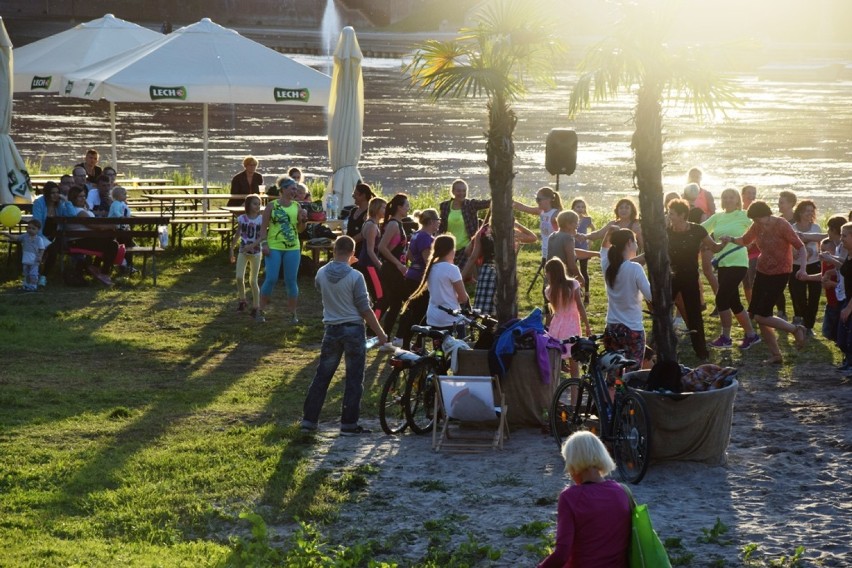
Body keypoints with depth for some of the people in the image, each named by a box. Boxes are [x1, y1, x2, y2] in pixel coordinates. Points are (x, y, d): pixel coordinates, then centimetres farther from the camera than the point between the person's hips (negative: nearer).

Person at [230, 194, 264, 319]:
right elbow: (237, 235, 8)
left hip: (255, 252, -2)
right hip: (242, 251, 2)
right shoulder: (242, 218, -1)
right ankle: (242, 301, 13)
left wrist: (251, 245, -26)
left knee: (253, 281, 2)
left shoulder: (261, 219, -7)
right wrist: (231, 250, 10)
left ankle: (255, 307, 10)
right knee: (239, 277, -9)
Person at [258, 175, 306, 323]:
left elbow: (300, 229, 13)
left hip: (292, 248, 3)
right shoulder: (272, 206, -1)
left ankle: (293, 313, 13)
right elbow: (264, 226, -1)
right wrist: (264, 243, -11)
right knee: (271, 279, -7)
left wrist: (303, 220, -7)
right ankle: (261, 310, 5)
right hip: (274, 247, -3)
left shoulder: (297, 207, 7)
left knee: (291, 280, 5)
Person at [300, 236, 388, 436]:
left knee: (322, 376, 12)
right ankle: (349, 424, 5)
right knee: (354, 380, 4)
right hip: (353, 330, -4)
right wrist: (380, 333, -3)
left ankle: (309, 420, 13)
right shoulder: (355, 277, -15)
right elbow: (365, 309, -12)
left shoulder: (321, 274, -2)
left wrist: (340, 264, 23)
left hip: (331, 330, 4)